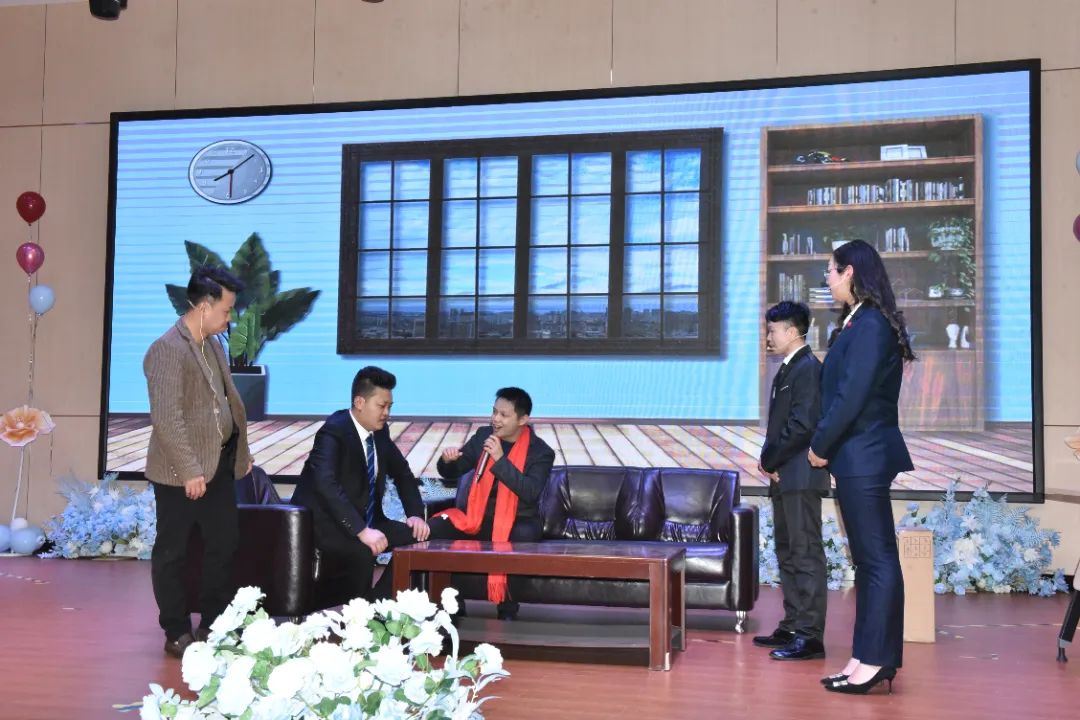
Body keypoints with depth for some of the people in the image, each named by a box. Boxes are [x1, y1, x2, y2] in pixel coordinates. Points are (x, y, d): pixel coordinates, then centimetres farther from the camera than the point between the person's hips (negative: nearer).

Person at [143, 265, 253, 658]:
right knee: (173, 553, 6)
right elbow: (166, 418, -23)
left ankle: (213, 624, 27)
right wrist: (190, 471, -23)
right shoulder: (167, 349, -18)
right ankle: (177, 632, 17)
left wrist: (241, 450, 16)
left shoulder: (213, 344, 10)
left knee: (225, 544, 13)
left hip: (219, 463, 9)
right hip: (181, 471, -9)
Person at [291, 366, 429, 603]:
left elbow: (402, 473, 18)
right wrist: (361, 531, -41)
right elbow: (325, 484, -34)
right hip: (323, 522, -8)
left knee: (414, 537, -10)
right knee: (364, 551, -33)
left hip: (365, 520, 8)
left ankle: (378, 603, -6)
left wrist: (416, 514, 0)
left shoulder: (380, 431, 5)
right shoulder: (334, 431, -19)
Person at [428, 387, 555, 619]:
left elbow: (530, 492, -22)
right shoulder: (483, 436, 6)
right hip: (479, 518, 4)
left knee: (523, 537, -38)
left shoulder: (540, 452, -6)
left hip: (517, 522, -4)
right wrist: (447, 461, -14)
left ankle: (507, 609, -17)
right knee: (433, 529, -21)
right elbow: (451, 473, 11)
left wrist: (500, 459, -26)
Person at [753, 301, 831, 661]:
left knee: (806, 555, -8)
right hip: (784, 476, 10)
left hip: (801, 476, -10)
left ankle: (810, 636, -5)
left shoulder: (808, 368, -12)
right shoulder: (788, 369, 18)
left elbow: (802, 425, -21)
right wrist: (768, 460, 4)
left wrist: (770, 460, -11)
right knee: (788, 554, 13)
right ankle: (792, 627, 21)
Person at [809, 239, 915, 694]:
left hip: (865, 456, -10)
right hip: (856, 456, 10)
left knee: (877, 558, -5)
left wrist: (820, 444, -9)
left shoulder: (869, 324, -13)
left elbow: (854, 395, -19)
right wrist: (827, 445, 7)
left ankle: (875, 660, 0)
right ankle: (869, 657, 17)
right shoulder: (857, 324, 15)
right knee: (868, 559, 11)